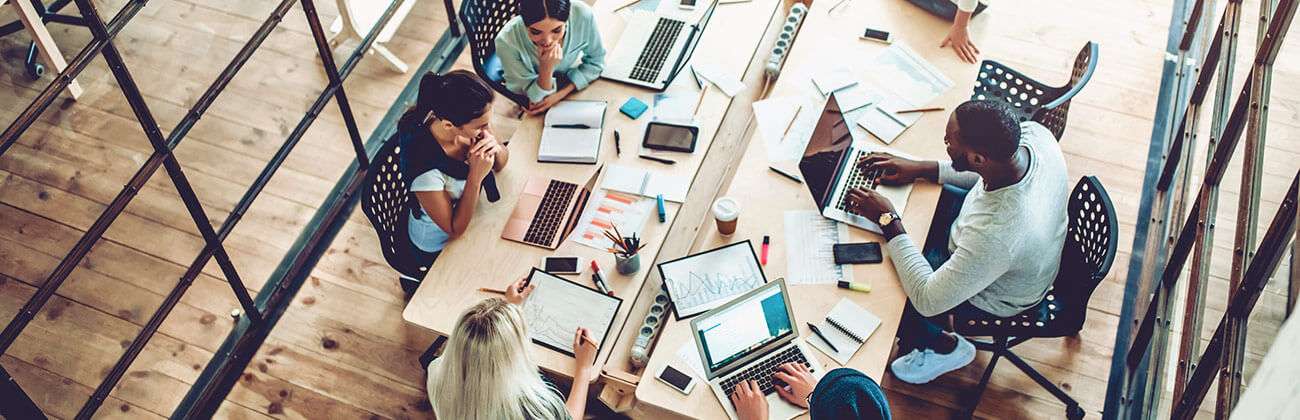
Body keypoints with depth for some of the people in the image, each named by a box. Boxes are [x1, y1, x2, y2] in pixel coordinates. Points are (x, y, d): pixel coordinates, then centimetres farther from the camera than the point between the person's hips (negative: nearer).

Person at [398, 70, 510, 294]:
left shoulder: (469, 122, -24)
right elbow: (455, 230, -27)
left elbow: (501, 163, -4)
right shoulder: (425, 168, -41)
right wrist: (476, 177, -38)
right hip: (440, 244, -6)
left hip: (469, 212, 6)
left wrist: (496, 148, -28)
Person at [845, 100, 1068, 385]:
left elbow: (928, 301, -32)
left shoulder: (994, 233, -47)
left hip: (996, 295, -7)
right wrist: (920, 169, -7)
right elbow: (986, 172, -1)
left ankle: (945, 347, 27)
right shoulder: (1032, 132, -27)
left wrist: (889, 221, -26)